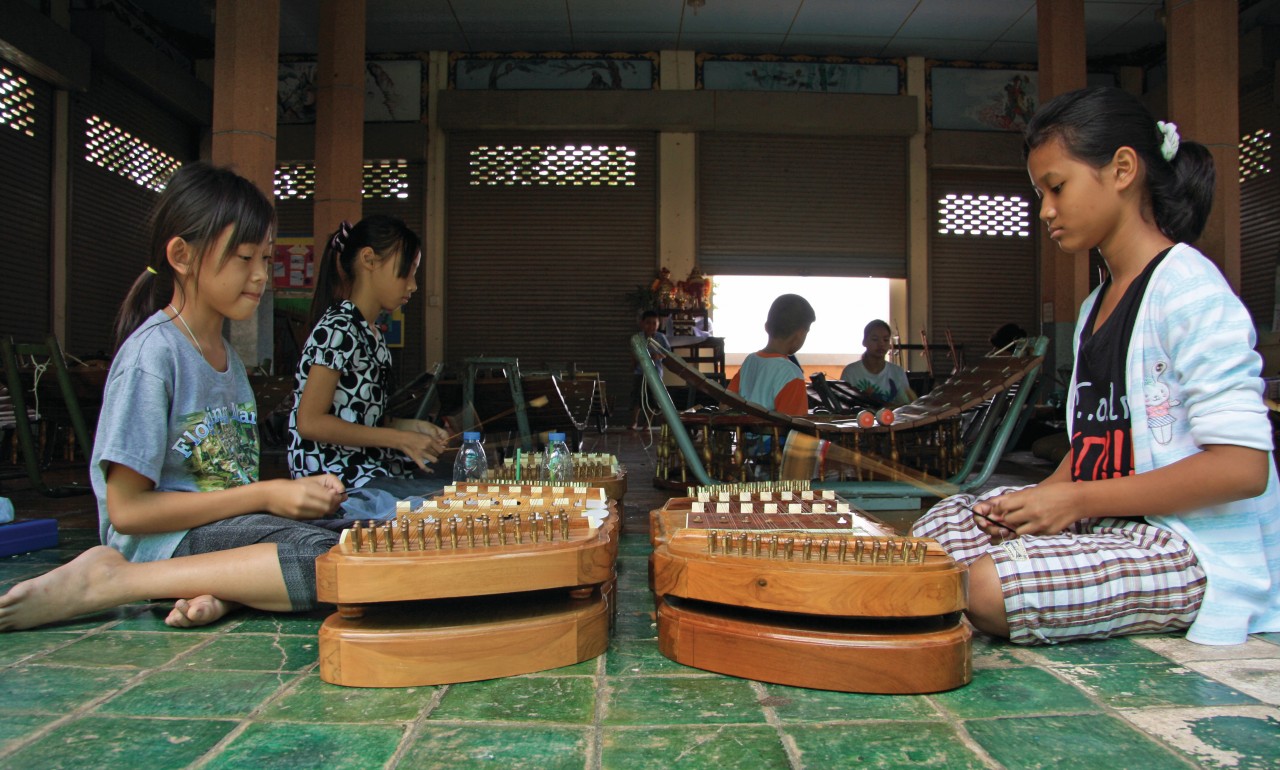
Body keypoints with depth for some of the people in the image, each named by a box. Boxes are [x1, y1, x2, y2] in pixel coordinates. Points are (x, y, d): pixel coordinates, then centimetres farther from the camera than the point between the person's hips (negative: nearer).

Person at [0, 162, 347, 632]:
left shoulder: (228, 356, 17)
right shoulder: (153, 353, -10)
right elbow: (126, 510, -14)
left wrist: (294, 491, -5)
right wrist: (267, 495, -14)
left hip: (226, 531, 7)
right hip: (161, 540, -7)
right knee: (325, 558, -33)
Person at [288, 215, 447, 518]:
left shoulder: (371, 334, 16)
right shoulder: (339, 328, -12)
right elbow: (310, 422, -18)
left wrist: (411, 427, 5)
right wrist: (400, 439, -15)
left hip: (368, 469, 9)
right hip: (337, 483, -9)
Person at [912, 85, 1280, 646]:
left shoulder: (1187, 286, -12)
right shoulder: (1096, 306, 17)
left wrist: (1075, 501, -19)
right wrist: (1031, 499, -4)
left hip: (1198, 554, -8)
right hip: (1113, 524, 8)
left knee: (990, 587, -28)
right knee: (941, 525, -5)